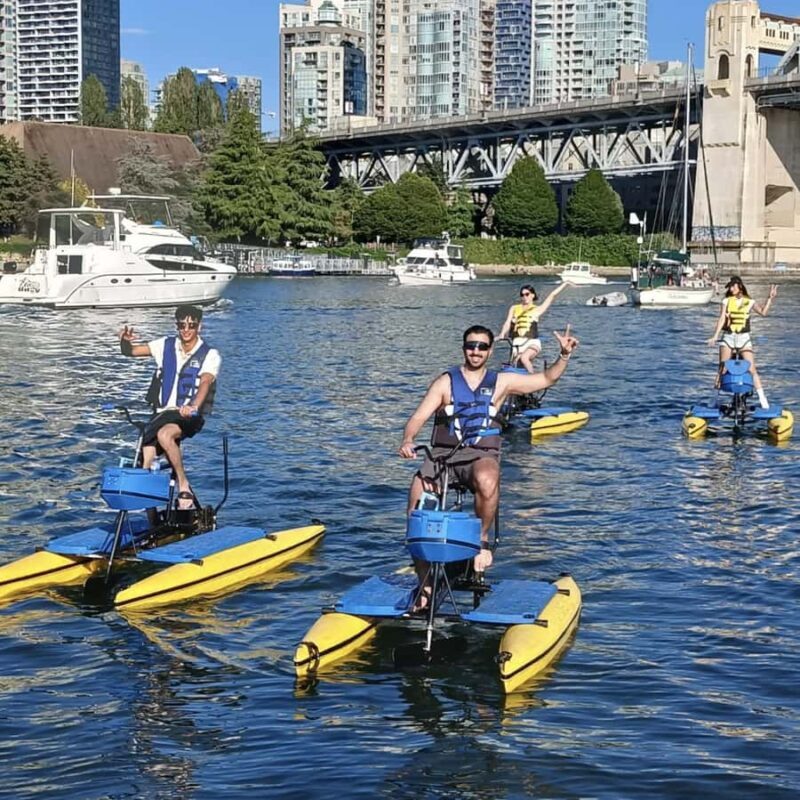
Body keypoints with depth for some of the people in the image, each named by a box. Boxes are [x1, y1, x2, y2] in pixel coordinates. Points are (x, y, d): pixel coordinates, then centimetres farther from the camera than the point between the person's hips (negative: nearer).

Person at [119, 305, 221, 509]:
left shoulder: (210, 355, -4)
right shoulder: (166, 345, 8)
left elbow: (205, 382, -21)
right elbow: (131, 351, 7)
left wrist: (194, 407, -41)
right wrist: (124, 341, -18)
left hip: (190, 417, -4)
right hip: (163, 414, 4)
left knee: (164, 434, -36)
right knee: (146, 468, -12)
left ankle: (184, 486, -24)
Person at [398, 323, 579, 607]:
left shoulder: (501, 382, 13)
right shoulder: (445, 382, 8)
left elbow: (546, 379, 17)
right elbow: (419, 416, -1)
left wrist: (564, 354, 2)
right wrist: (407, 440, -21)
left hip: (481, 455, 0)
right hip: (442, 454, 1)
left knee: (487, 480, -40)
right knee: (416, 508, -24)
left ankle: (482, 539, -14)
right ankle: (425, 584, -12)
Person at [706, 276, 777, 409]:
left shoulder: (749, 302, 3)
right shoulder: (727, 301, 6)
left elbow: (763, 312, -11)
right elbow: (721, 319, 0)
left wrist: (770, 298, -15)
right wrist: (715, 336, -7)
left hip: (743, 337, -1)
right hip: (728, 337, 1)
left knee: (751, 369, -7)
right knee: (722, 369, 1)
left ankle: (763, 401, -7)